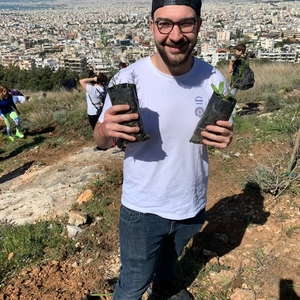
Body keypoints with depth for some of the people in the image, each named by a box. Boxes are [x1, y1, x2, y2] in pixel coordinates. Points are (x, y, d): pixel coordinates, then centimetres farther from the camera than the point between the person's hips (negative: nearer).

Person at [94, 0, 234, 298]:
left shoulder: (214, 79, -12)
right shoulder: (128, 80, -21)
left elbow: (218, 132, 3)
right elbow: (101, 142, -9)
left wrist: (224, 137, -22)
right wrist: (106, 129, -34)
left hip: (193, 204, 4)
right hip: (142, 209, -3)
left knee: (170, 258, 32)